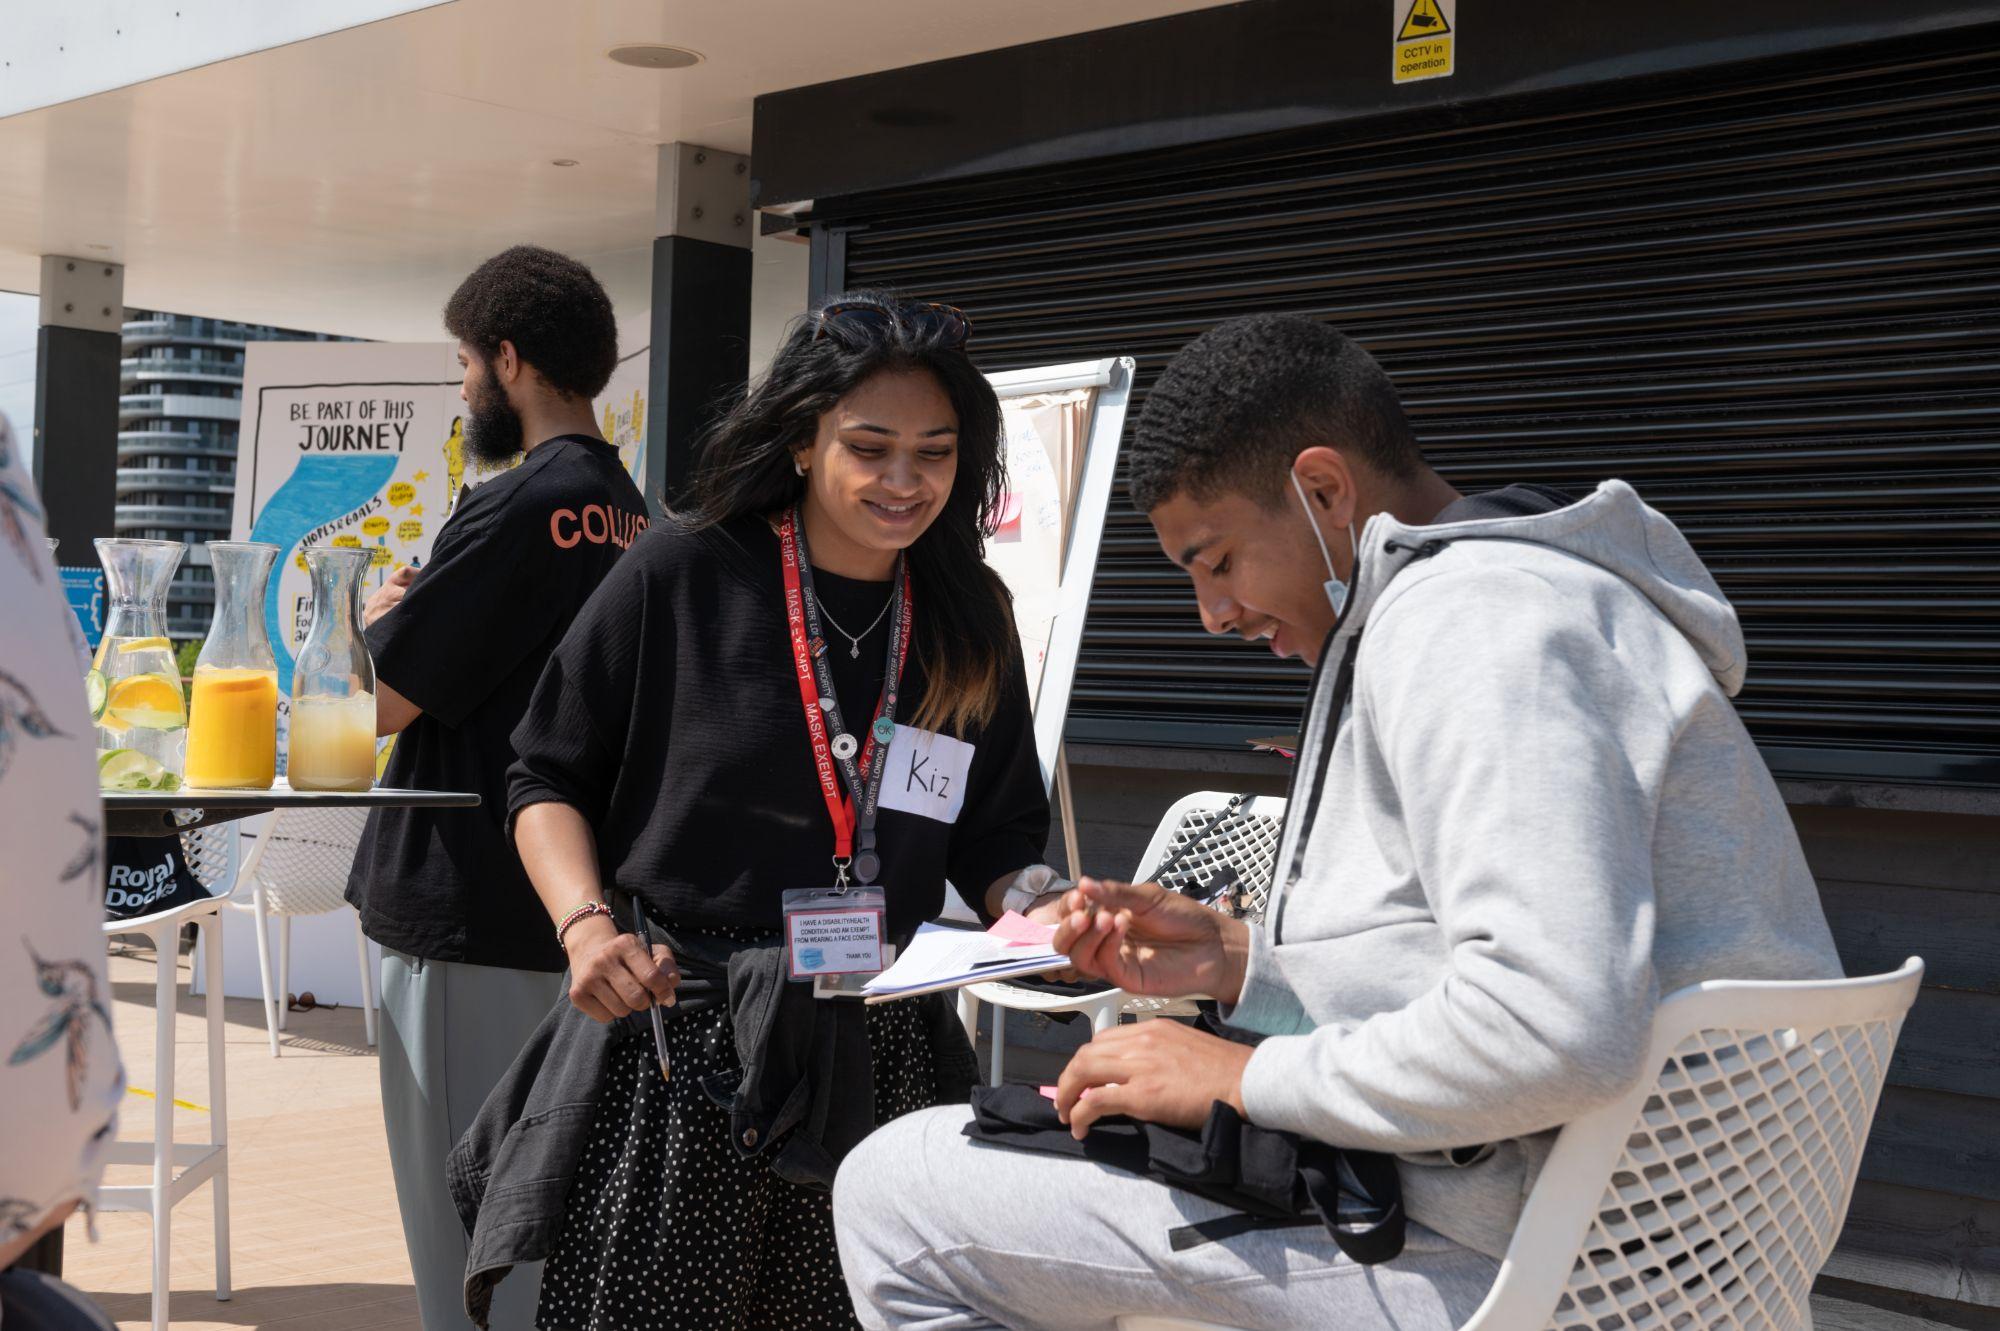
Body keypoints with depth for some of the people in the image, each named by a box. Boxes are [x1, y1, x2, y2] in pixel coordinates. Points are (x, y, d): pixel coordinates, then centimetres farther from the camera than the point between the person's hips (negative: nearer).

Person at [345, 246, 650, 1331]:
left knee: (464, 1228, -2)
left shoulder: (520, 507, -16)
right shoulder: (629, 512, 11)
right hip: (571, 906, 9)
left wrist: (380, 619, 3)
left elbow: (383, 700, -16)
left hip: (468, 916, -9)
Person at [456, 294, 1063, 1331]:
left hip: (873, 1067, 3)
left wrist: (1043, 909, -10)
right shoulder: (681, 575, -4)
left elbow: (995, 841, 12)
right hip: (676, 1043, -3)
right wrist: (587, 925, -14)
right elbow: (550, 780, 3)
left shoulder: (969, 621, 7)